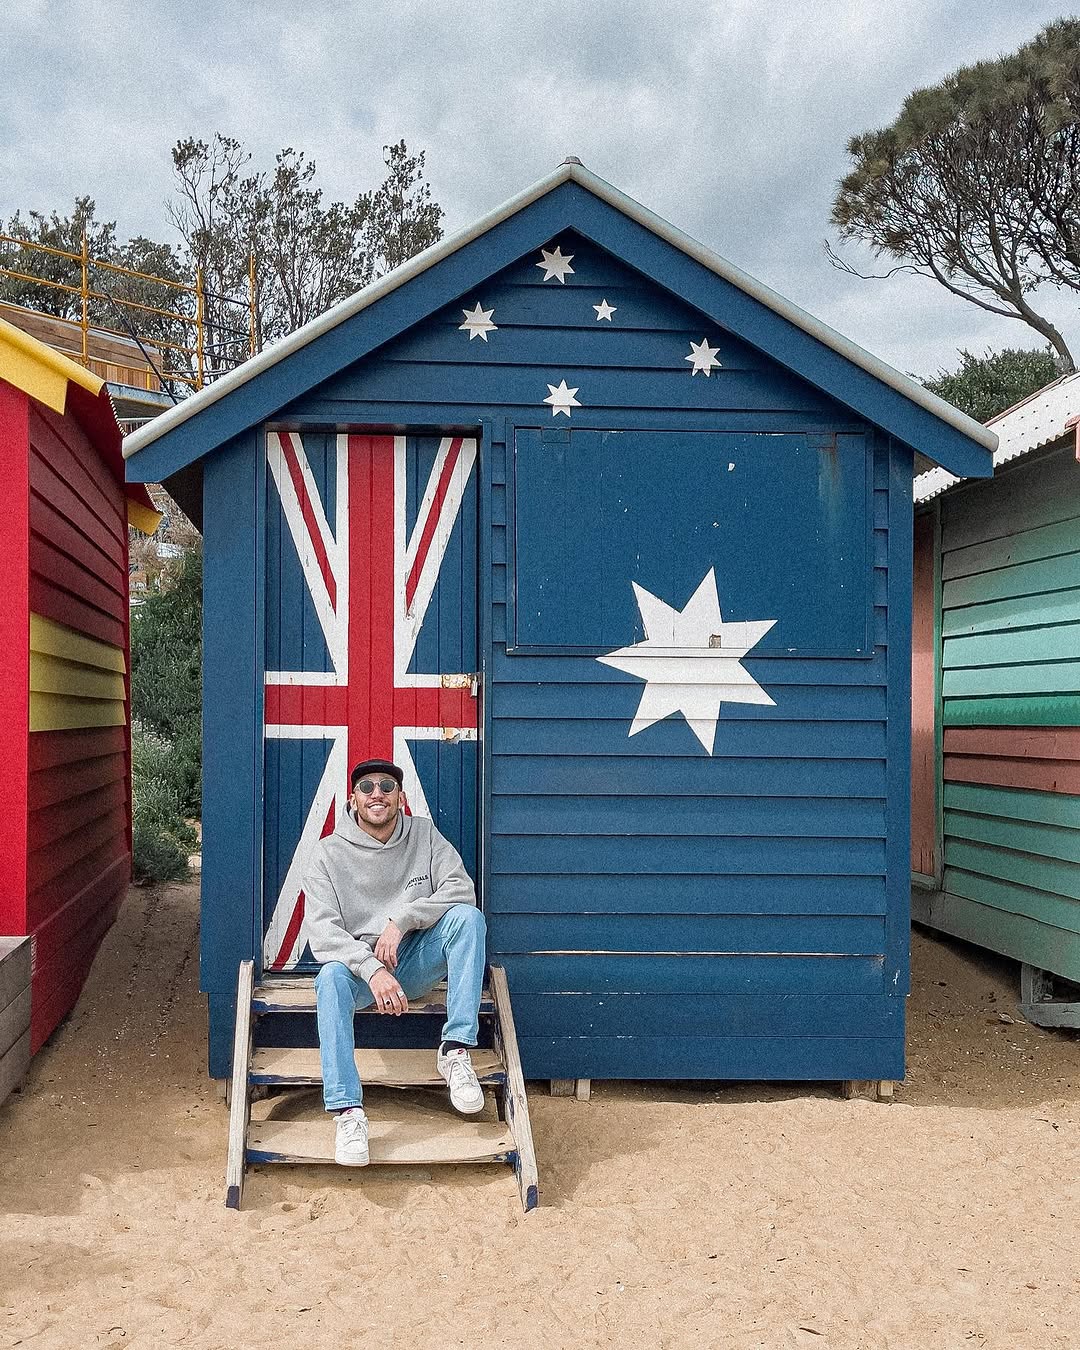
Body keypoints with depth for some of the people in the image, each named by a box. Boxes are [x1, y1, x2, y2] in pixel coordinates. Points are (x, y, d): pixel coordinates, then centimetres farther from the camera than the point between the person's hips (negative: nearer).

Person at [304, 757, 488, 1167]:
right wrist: (372, 969, -31)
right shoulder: (329, 853, -4)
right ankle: (348, 1111, -38)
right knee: (331, 977, -36)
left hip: (416, 962, 2)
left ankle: (455, 1050, -26)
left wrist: (401, 920, -21)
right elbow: (321, 930, -15)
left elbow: (461, 889, -8)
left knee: (468, 917, -25)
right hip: (357, 963, -1)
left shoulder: (424, 834, 2)